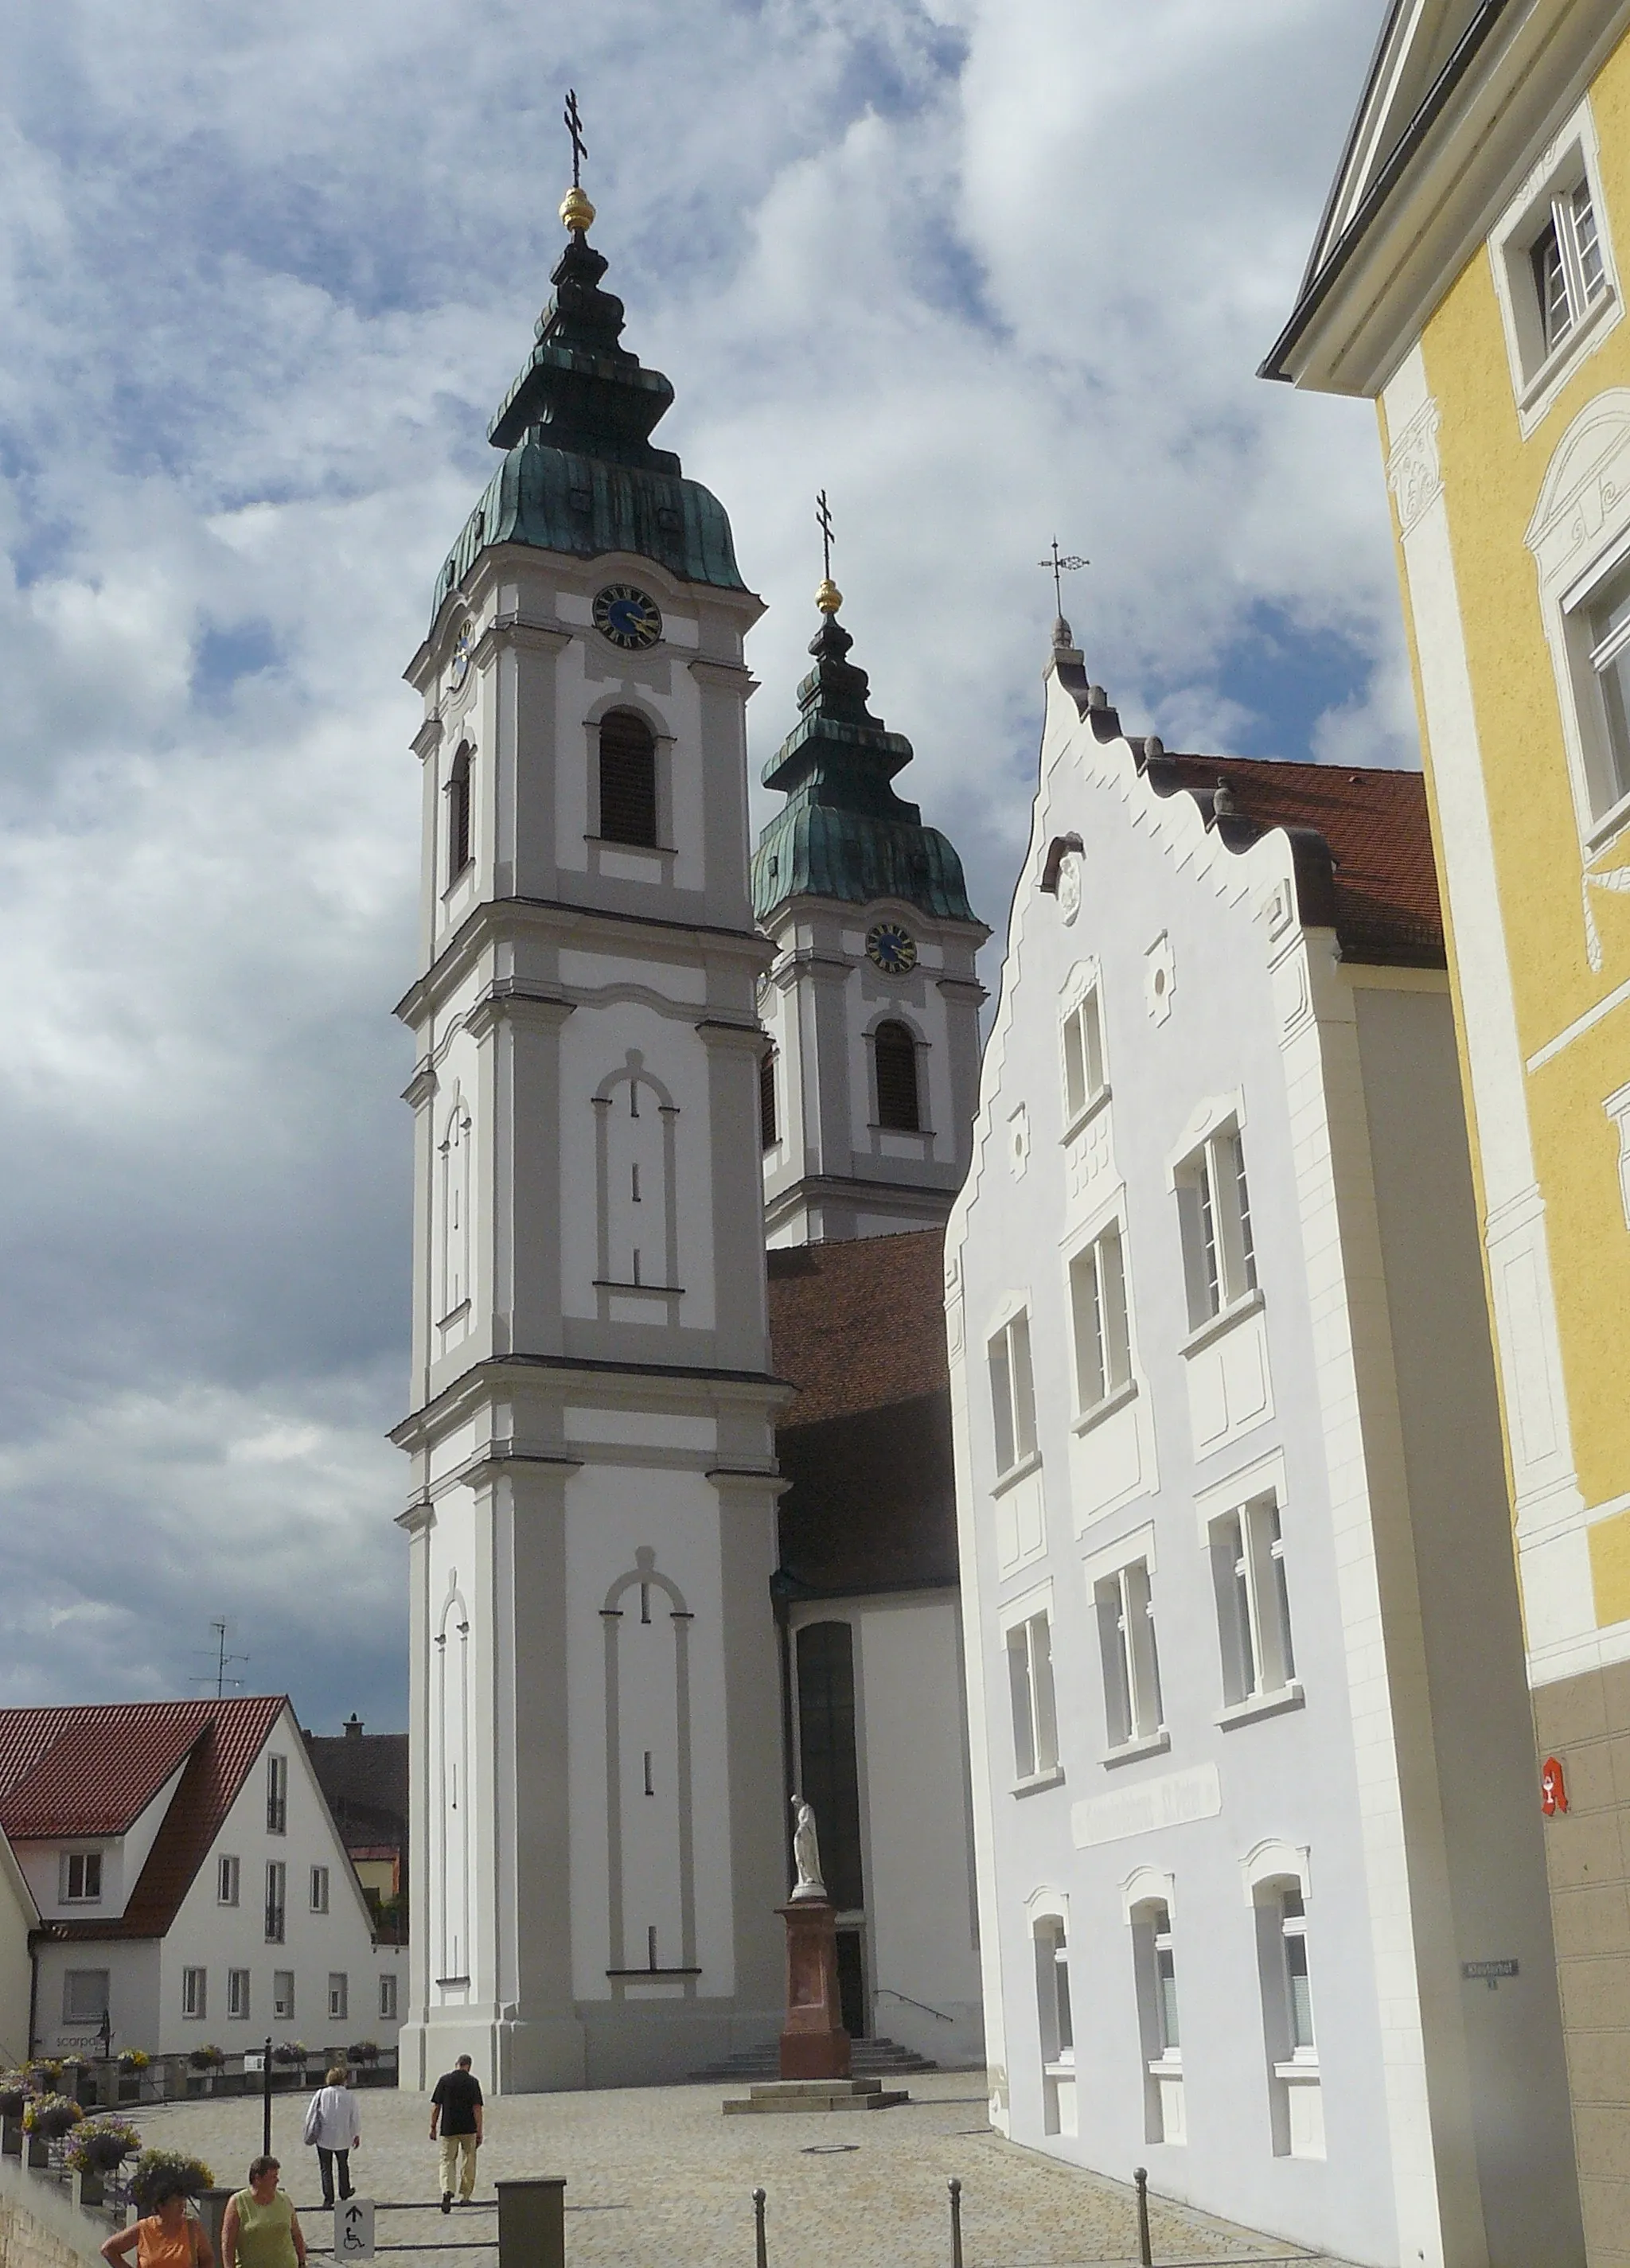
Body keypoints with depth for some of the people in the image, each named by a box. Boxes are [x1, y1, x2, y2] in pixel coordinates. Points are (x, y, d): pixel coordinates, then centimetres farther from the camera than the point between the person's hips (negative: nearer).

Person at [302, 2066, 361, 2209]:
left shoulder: (321, 2094, -8)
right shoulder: (349, 2096, -8)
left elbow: (310, 2115, -4)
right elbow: (355, 2118, -2)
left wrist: (310, 2133, 9)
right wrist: (357, 2135, 11)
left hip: (324, 2138, -1)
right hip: (342, 2138, 1)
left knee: (326, 2169, 8)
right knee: (343, 2165, 22)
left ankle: (328, 2198, 6)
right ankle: (344, 2193, 34)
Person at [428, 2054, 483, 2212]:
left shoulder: (444, 2080, 0)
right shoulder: (473, 2082, -4)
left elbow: (436, 2106, 1)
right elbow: (477, 2108, -7)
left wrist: (433, 2127, 10)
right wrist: (479, 2133, -4)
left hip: (448, 2129, 1)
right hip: (468, 2129, -1)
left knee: (447, 2160, 4)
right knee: (468, 2162, 15)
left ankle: (447, 2190, -20)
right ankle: (464, 2196, 20)